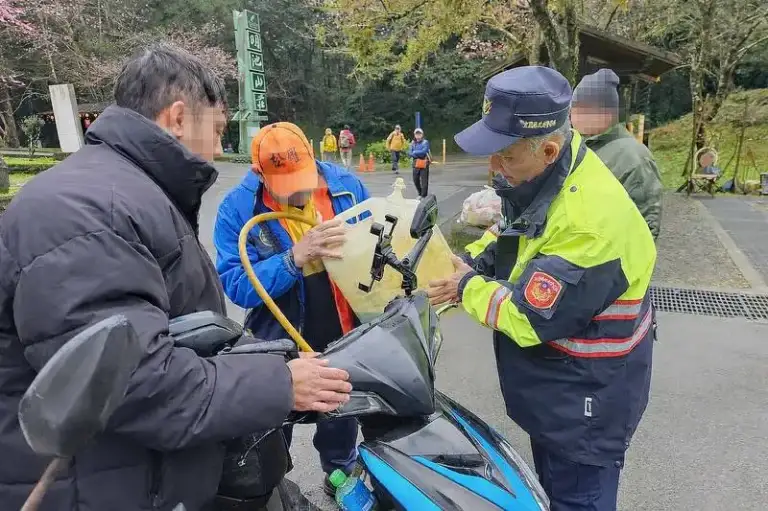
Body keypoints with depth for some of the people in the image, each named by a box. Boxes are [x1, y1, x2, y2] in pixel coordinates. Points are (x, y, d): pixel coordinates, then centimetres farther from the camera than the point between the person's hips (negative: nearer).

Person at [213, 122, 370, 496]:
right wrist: (295, 258, -38)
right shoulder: (237, 209, -18)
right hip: (280, 346, -2)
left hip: (343, 337, 3)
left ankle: (341, 475, 56)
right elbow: (235, 285, -25)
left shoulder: (345, 185, -10)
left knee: (341, 415, 27)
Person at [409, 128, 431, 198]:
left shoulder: (425, 142, -3)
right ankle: (420, 194, 30)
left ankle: (424, 196, 2)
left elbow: (424, 151, -18)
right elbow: (409, 153, 0)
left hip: (424, 163, -5)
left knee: (424, 181, -4)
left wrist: (415, 152, -7)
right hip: (416, 163, 5)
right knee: (415, 180, 10)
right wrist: (418, 155, -14)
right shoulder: (413, 143, 10)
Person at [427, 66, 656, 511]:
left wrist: (469, 288, -16)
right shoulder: (549, 175, -5)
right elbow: (509, 234, 12)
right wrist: (469, 262, -4)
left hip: (585, 399, -9)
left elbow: (528, 319, -32)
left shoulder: (589, 222, -35)